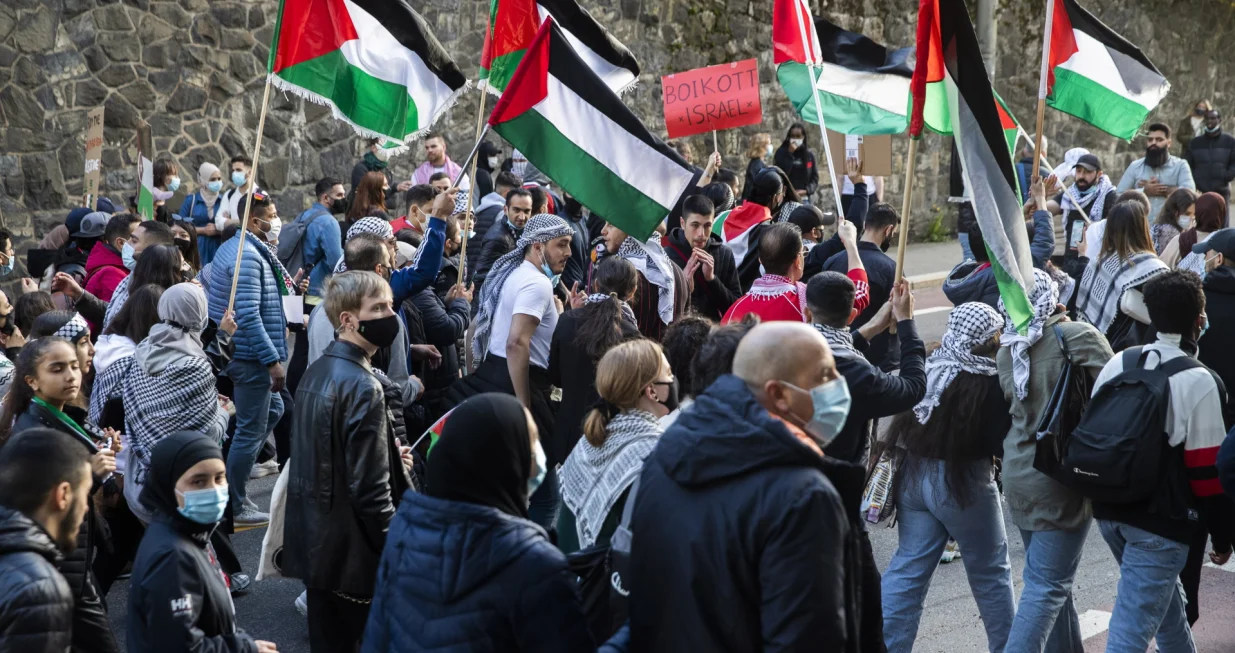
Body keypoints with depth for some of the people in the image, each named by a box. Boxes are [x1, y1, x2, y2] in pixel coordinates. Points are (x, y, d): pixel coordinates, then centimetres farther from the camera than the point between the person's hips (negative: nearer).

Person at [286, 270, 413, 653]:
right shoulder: (363, 388, -22)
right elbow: (370, 489, -23)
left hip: (315, 539, 9)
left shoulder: (316, 371, 7)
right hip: (352, 549, -9)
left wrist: (388, 456, 14)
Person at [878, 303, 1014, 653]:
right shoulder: (991, 381, -16)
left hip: (914, 476, 5)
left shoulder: (928, 366, 1)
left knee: (907, 570, 8)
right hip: (963, 480, -5)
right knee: (990, 572, 14)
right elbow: (1000, 443, -13)